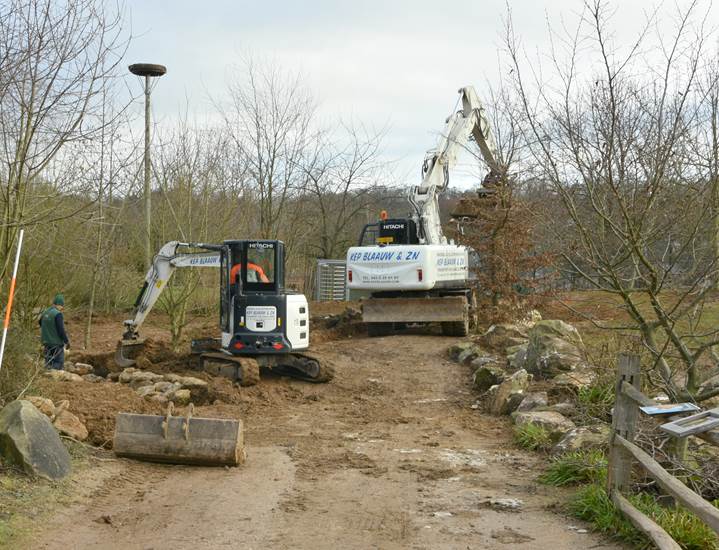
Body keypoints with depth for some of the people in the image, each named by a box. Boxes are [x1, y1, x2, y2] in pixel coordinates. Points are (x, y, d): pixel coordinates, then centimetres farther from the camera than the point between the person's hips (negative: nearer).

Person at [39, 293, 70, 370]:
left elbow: (40, 323, 19)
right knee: (59, 365, -3)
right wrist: (67, 341, -9)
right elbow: (61, 330, -20)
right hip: (57, 344, -8)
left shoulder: (45, 313, 7)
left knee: (48, 363, 14)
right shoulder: (58, 314, -18)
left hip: (47, 343, 8)